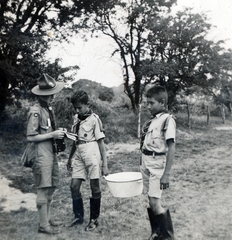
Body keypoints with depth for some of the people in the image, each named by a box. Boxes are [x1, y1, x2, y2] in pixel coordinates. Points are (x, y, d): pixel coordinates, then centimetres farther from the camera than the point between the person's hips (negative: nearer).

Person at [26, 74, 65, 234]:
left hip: (51, 153, 9)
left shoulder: (49, 109, 11)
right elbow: (30, 137, -16)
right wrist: (53, 135, -16)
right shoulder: (36, 111, -14)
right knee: (44, 190, 0)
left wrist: (58, 134, 3)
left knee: (51, 188, 15)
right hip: (42, 155, -8)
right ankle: (43, 225, 12)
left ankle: (47, 219, 29)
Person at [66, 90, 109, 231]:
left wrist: (105, 164, -9)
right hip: (79, 154, 6)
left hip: (92, 153, -6)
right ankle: (79, 216, 22)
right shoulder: (76, 118, 11)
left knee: (95, 188, 4)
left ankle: (94, 220, 19)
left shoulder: (94, 119, -7)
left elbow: (101, 142, -7)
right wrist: (70, 158, 20)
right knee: (74, 186, 3)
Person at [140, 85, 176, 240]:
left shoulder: (167, 119, -12)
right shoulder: (151, 121, 10)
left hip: (158, 165, -7)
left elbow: (171, 148, -16)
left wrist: (166, 174, -20)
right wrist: (143, 166, 15)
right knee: (151, 202, 13)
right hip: (146, 165, 7)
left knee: (155, 204, -6)